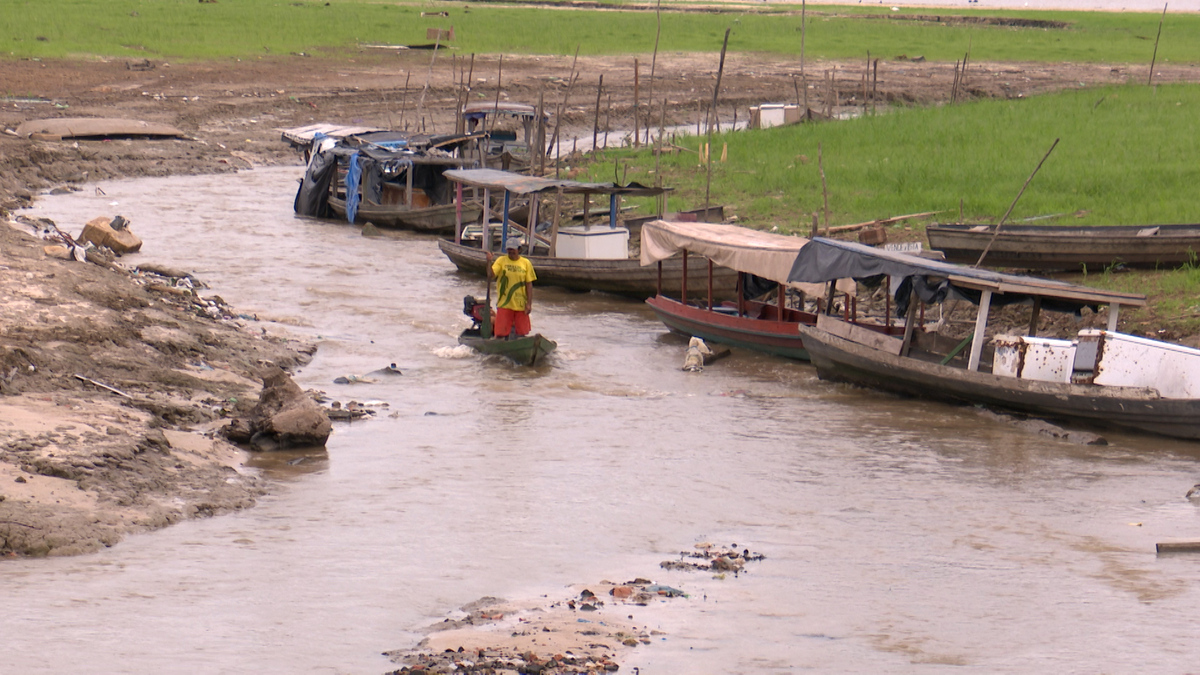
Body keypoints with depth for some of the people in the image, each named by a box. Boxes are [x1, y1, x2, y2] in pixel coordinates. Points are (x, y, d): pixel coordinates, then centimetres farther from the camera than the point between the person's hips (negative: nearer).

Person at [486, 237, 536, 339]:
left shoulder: (526, 263, 3)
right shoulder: (501, 261, -1)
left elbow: (529, 284, 3)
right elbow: (490, 276, -13)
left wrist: (529, 304, -2)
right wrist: (489, 262, -27)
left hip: (521, 305, 1)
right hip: (504, 304, -1)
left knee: (521, 334, 6)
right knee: (500, 334, -3)